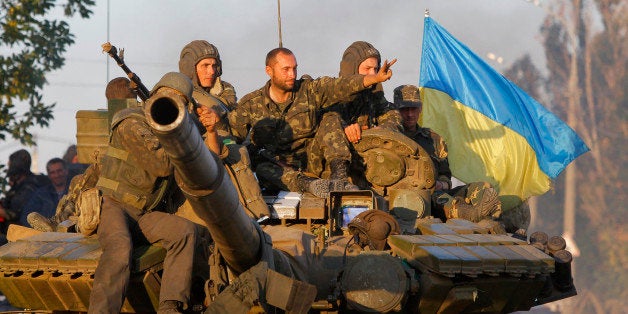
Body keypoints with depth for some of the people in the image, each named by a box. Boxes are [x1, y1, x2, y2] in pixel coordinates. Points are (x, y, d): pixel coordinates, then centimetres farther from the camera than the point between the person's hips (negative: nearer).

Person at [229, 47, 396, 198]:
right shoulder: (250, 104, 0)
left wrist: (376, 78, -31)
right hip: (276, 166, -2)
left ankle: (339, 177, -35)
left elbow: (342, 86, -14)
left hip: (310, 161, 2)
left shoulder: (309, 90, 1)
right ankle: (308, 184, -56)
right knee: (263, 169, -35)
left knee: (329, 124, -18)